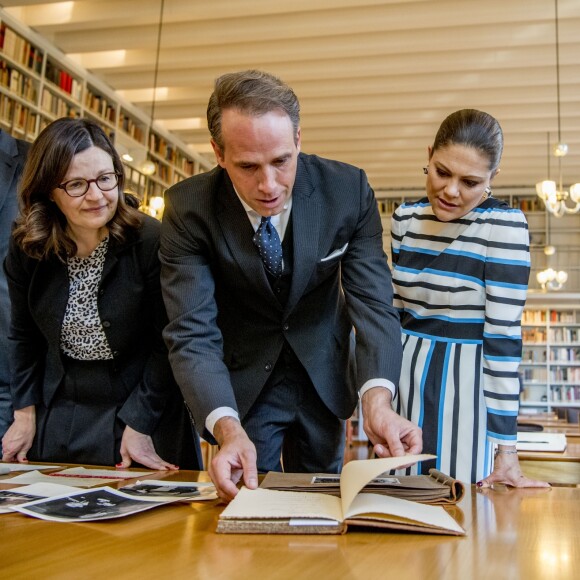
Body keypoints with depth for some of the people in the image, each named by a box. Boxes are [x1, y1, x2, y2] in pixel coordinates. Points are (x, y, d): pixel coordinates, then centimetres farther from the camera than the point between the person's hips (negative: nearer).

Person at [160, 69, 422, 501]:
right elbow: (193, 334, -26)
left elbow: (373, 302, -21)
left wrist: (378, 400, -39)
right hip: (243, 379, -2)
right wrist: (228, 430, -43)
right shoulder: (189, 208, -22)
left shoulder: (348, 190, -19)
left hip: (324, 376, 2)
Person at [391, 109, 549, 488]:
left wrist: (506, 450, -15)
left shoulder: (504, 225, -13)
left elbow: (504, 336, -15)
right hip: (405, 376, 5)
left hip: (464, 381, -5)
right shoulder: (406, 217, 2)